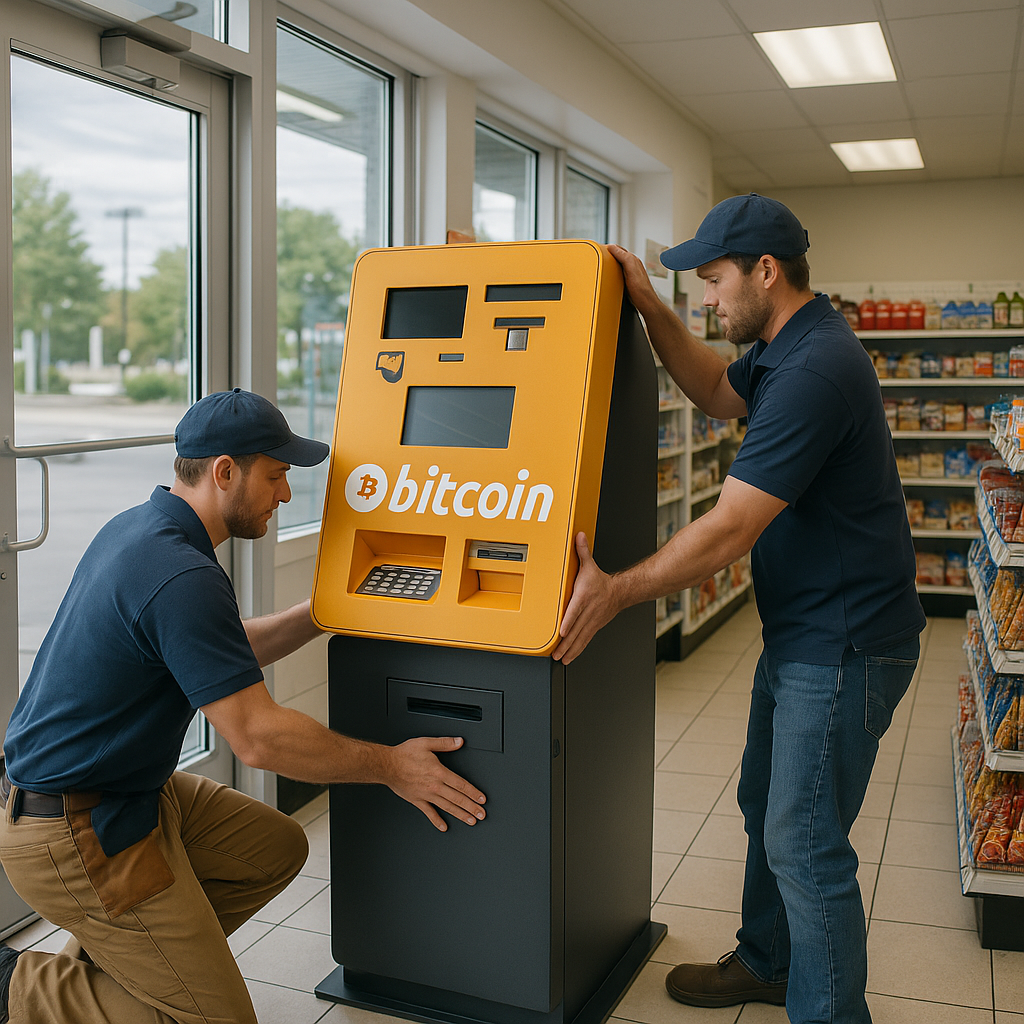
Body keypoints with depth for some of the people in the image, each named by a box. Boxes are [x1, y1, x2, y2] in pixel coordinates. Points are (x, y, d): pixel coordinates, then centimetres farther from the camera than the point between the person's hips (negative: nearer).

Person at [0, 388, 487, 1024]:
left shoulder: (138, 529, 6)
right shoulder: (181, 576, -26)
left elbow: (227, 653, 19)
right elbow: (258, 737, -25)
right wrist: (391, 767, -14)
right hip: (74, 835, -10)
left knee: (276, 848, 18)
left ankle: (105, 966, 18)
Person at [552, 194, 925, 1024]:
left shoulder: (814, 370, -27)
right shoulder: (785, 348, 6)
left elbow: (728, 532, -28)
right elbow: (719, 395, 24)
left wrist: (617, 592, -20)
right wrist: (650, 309, 11)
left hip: (843, 646, -11)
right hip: (798, 634, 11)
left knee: (804, 845, -1)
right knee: (766, 806, 23)